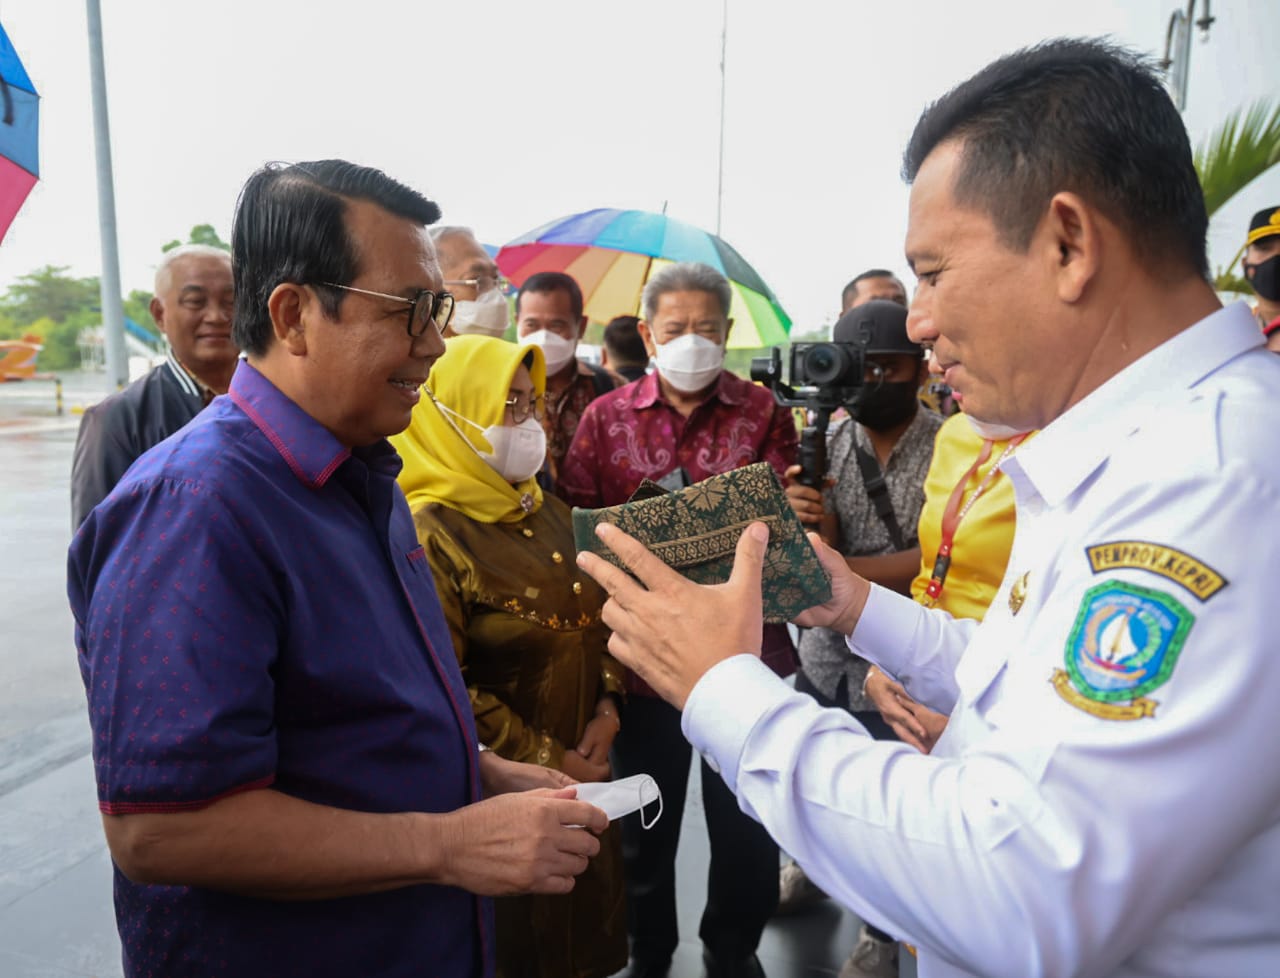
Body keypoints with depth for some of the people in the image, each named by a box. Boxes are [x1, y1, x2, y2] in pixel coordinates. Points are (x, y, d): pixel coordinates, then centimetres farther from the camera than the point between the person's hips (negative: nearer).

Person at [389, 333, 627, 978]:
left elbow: (596, 619, 13)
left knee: (584, 924, 22)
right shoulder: (432, 532, -19)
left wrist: (608, 708, -3)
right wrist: (546, 762, -16)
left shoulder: (547, 514, 6)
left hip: (584, 771, 7)